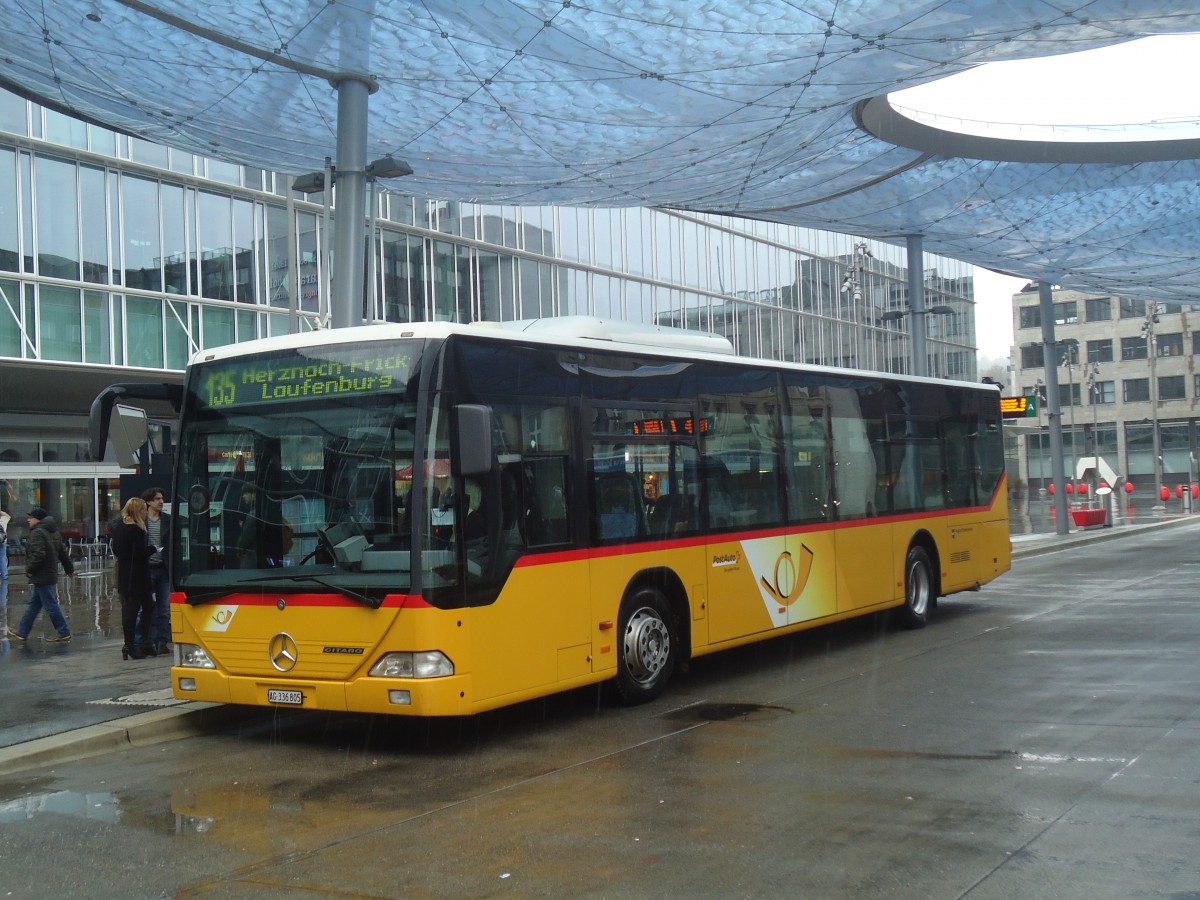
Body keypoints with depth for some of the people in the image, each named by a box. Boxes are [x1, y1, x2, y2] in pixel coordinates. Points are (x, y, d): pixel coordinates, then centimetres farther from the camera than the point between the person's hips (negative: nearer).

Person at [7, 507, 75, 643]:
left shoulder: (37, 533, -16)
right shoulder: (52, 532, 13)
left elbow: (38, 554, -26)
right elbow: (63, 553, 18)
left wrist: (29, 569, -14)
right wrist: (69, 568, 25)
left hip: (41, 576, -10)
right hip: (50, 574, 10)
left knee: (51, 605, -4)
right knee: (33, 605, 15)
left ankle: (64, 633, -1)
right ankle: (22, 633, 22)